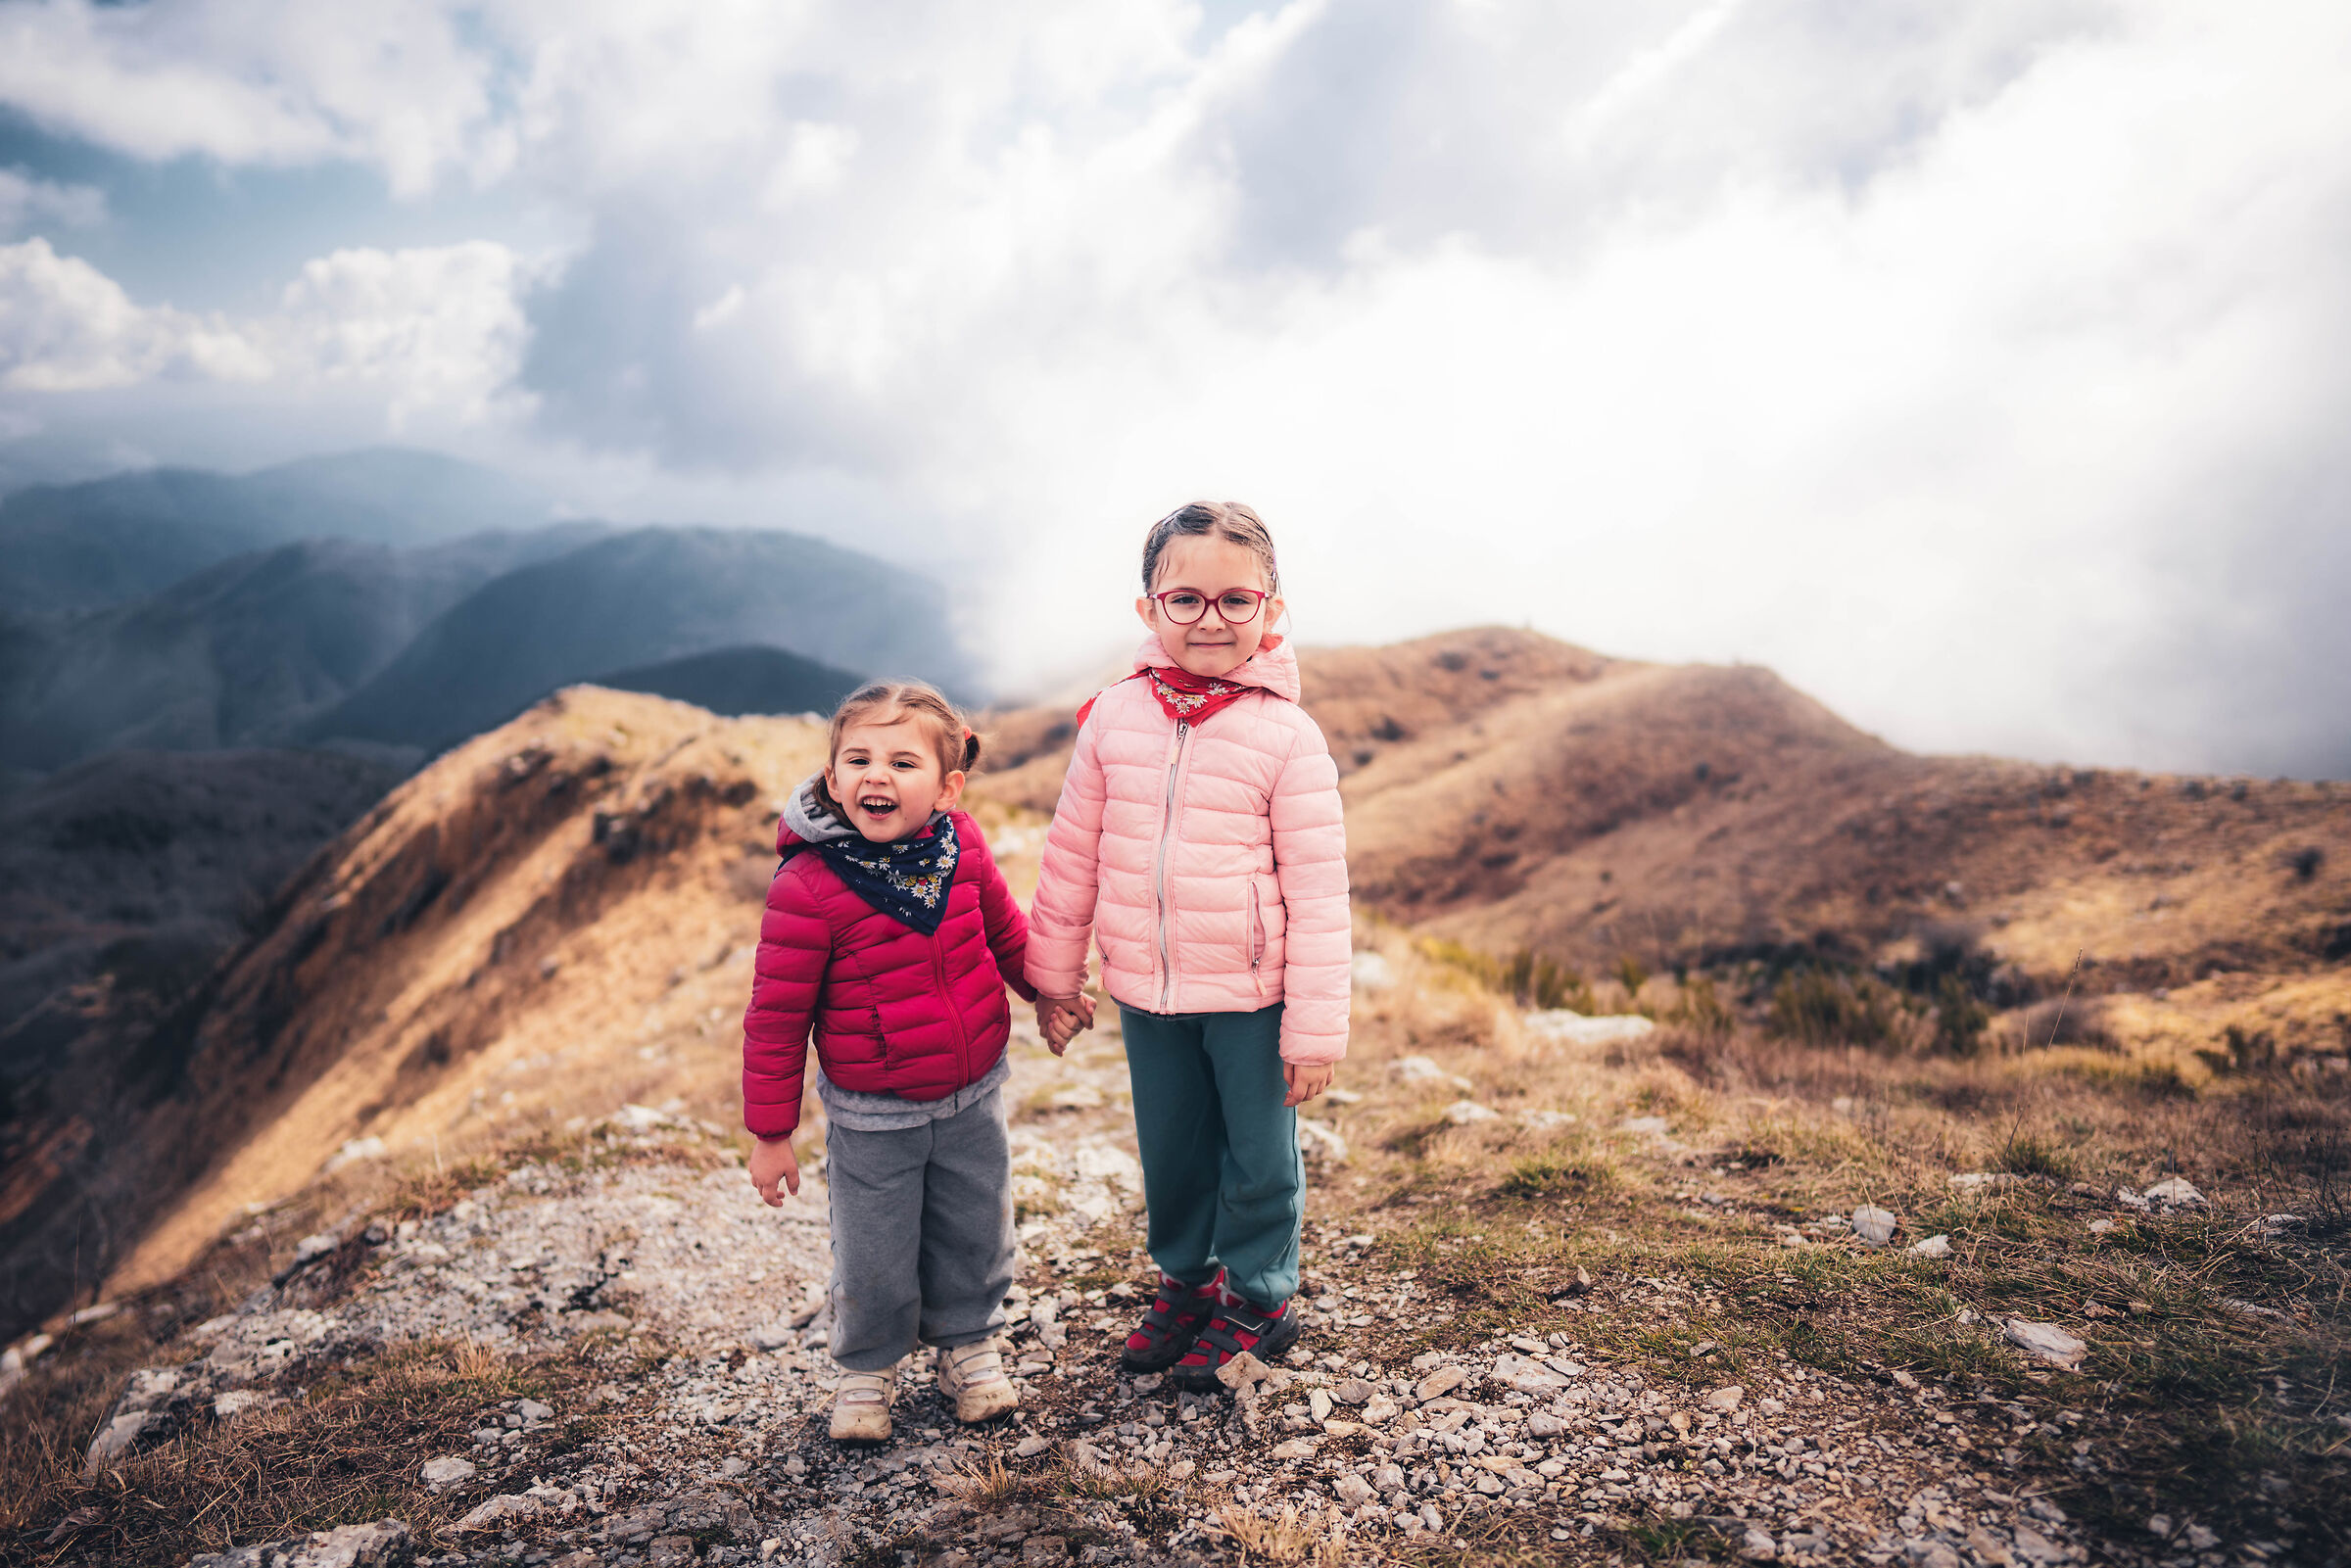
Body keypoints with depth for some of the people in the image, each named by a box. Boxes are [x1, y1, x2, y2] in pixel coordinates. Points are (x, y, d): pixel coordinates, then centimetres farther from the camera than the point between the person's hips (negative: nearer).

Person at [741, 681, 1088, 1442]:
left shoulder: (960, 850, -9)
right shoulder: (808, 887, -22)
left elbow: (1004, 929, 14)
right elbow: (776, 1016, -15)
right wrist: (770, 1132, -10)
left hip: (972, 1095, 4)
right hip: (871, 1116, -4)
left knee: (975, 1234, 18)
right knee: (874, 1258, 8)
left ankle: (968, 1343, 43)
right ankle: (868, 1367, 36)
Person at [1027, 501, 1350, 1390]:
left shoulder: (1286, 738, -12)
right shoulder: (1113, 720, -3)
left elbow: (1317, 892, -10)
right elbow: (1072, 858, 7)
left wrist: (1315, 1031, -10)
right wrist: (1054, 979, 10)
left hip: (1252, 994, -3)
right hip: (1145, 992, 3)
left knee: (1260, 1156, 12)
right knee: (1169, 1151, 18)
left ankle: (1256, 1297, 35)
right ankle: (1186, 1280, 42)